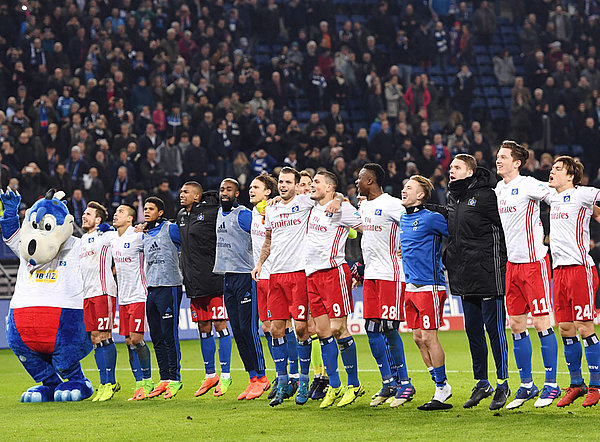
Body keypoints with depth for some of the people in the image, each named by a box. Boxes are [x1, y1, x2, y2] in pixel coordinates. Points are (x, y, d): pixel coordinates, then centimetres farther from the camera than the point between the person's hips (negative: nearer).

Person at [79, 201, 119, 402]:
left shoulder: (105, 236, -1)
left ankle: (109, 382, -8)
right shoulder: (83, 240, 21)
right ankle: (106, 382, 8)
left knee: (104, 337, -11)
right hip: (87, 295, 7)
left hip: (103, 291, -7)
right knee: (95, 339, 4)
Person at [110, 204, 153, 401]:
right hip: (123, 298, 7)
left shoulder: (138, 237, -12)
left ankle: (147, 381, 1)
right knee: (129, 341, 5)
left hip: (138, 296, -7)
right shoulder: (112, 239, 11)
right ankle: (140, 384, 9)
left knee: (136, 339, -10)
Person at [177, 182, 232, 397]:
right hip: (194, 282, 7)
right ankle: (210, 375, 18)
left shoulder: (212, 212, -9)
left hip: (214, 280, -7)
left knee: (219, 325, -4)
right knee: (203, 328, 11)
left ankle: (225, 375, 1)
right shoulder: (181, 216, 14)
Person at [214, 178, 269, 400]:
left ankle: (261, 377, -4)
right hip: (228, 278, 8)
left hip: (245, 276, -8)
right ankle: (253, 377, 10)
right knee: (237, 331, 6)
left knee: (248, 328, -10)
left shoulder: (243, 215, -11)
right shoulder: (220, 213, 15)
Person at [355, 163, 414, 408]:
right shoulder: (363, 206, 16)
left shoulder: (391, 205, -12)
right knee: (372, 328, 6)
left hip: (390, 274, -9)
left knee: (389, 328, -10)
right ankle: (388, 383, 13)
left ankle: (404, 383, -2)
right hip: (371, 275, 9)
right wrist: (362, 265, 25)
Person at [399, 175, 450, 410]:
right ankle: (442, 385, 18)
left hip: (429, 285, -8)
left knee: (429, 338, -8)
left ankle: (441, 390, -1)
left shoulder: (430, 218, -11)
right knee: (419, 338, 9)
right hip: (410, 286, 8)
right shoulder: (403, 219, 14)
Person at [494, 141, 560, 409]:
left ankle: (551, 384, 1)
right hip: (511, 264, 7)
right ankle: (526, 385, 14)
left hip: (534, 261, -7)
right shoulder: (498, 190, 12)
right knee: (516, 325, 7)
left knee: (541, 323, -5)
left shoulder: (528, 185, -10)